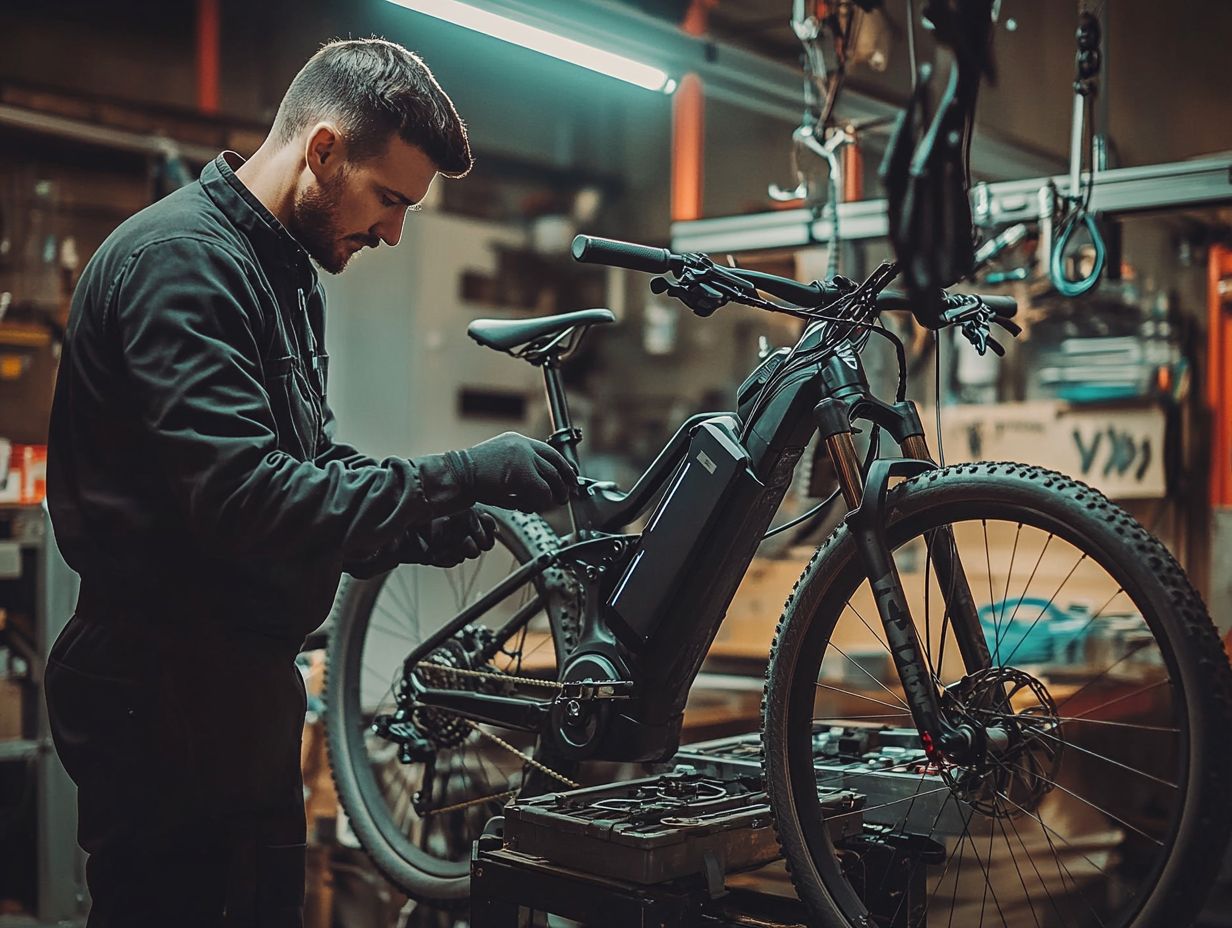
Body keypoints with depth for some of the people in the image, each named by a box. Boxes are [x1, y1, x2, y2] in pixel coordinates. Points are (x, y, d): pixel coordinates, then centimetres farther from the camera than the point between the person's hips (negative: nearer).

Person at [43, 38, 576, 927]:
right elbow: (242, 498, -29)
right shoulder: (181, 258, -19)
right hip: (166, 694, -10)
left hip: (246, 678, 10)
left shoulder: (286, 270, 13)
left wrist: (416, 527, 0)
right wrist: (456, 477, -25)